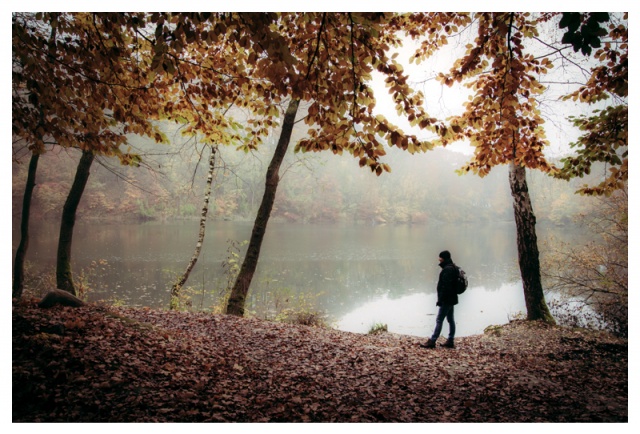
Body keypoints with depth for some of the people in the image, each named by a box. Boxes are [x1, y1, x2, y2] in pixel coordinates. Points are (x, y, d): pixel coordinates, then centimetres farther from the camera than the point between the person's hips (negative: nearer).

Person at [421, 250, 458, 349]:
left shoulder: (448, 269, -19)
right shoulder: (452, 268, 14)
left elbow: (445, 286, -24)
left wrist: (440, 299, -21)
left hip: (447, 300, -11)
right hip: (451, 299, 11)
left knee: (439, 320, -7)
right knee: (450, 320, 12)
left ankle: (432, 341, -5)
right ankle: (450, 341, 17)